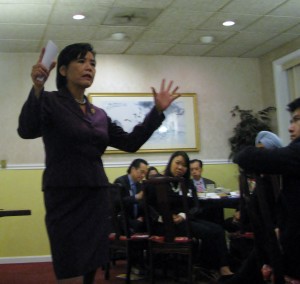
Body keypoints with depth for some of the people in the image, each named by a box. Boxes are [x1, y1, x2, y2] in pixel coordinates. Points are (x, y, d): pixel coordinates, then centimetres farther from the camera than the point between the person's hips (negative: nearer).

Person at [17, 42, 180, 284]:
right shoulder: (50, 102, -4)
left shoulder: (99, 114, 15)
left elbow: (131, 142, 13)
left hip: (97, 198, 7)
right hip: (65, 198, -6)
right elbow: (27, 131, -22)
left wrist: (157, 111, 8)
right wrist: (37, 89, -37)